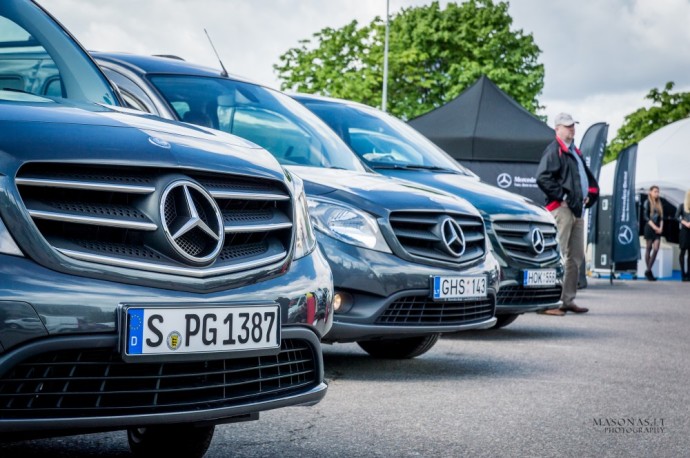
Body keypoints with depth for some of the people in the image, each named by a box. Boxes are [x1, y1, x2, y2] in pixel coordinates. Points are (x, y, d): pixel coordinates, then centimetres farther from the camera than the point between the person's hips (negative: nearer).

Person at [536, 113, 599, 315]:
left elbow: (589, 178, 31)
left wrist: (590, 195, 14)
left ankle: (568, 300, 21)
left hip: (577, 209, 10)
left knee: (576, 257, 13)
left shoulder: (575, 152, 22)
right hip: (561, 208, -10)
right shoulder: (554, 150, -7)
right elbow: (542, 178, -21)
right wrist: (561, 196, -18)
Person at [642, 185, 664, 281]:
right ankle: (648, 271, 6)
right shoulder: (647, 203, -3)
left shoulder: (659, 203, 13)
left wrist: (661, 227, -3)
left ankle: (648, 270, 2)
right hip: (649, 227, -5)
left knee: (656, 249, -5)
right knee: (649, 249, 1)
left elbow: (661, 217, 13)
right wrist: (654, 227, -15)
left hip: (657, 229, 5)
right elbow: (645, 216, -9)